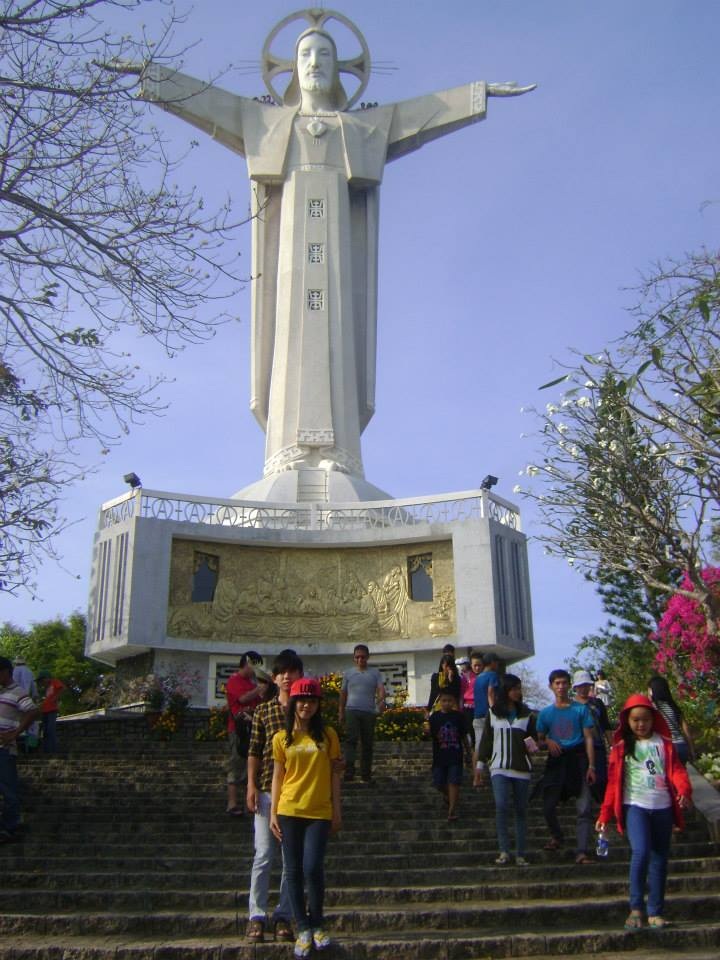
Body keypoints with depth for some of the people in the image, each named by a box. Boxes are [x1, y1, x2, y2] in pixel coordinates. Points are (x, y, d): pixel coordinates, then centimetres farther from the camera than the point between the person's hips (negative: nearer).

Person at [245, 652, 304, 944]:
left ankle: (284, 917, 14)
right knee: (263, 855, -1)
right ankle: (256, 917, 7)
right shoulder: (263, 710, 6)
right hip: (267, 788, 0)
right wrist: (251, 785, -2)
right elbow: (254, 750, 5)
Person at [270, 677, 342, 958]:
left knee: (313, 868, -10)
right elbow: (277, 776, 7)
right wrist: (273, 812, 2)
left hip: (319, 812, -1)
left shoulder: (327, 735, 2)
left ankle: (317, 924, 12)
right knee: (293, 871, 4)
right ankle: (303, 928, 16)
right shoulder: (282, 738, 4)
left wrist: (337, 810, 2)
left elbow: (334, 773, 5)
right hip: (289, 811, 2)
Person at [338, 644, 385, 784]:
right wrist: (341, 712, 11)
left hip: (369, 711, 1)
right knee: (351, 740, -15)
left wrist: (382, 700, -26)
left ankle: (366, 775, 13)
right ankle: (349, 772, -21)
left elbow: (381, 688, -5)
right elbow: (343, 693, 15)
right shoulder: (348, 673, 11)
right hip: (352, 710, -1)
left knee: (367, 744, 6)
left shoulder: (375, 673, 8)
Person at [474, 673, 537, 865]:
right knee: (501, 806, -17)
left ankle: (521, 854, 11)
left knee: (521, 810, 4)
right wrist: (480, 765, 6)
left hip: (521, 768, 2)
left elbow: (533, 736, 17)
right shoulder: (493, 713, 5)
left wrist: (532, 744, -7)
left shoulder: (526, 714, 8)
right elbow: (486, 740, 8)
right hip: (499, 767, -2)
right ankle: (504, 851, -8)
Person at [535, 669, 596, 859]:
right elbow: (539, 740, 16)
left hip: (577, 758, -2)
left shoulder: (581, 709, 3)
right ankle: (557, 836, 24)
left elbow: (588, 738, 1)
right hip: (556, 760, 2)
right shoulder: (546, 713, 10)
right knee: (548, 806, -3)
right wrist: (548, 742, -8)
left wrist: (591, 766, -7)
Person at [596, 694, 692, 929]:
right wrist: (605, 815, 0)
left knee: (659, 859, 6)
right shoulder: (621, 747, 5)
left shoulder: (664, 743, 8)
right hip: (635, 806, -2)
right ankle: (636, 908, -7)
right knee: (641, 852, -19)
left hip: (662, 807, 2)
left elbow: (677, 770, -1)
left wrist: (684, 790, -22)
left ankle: (656, 912, 17)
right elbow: (613, 782, 5)